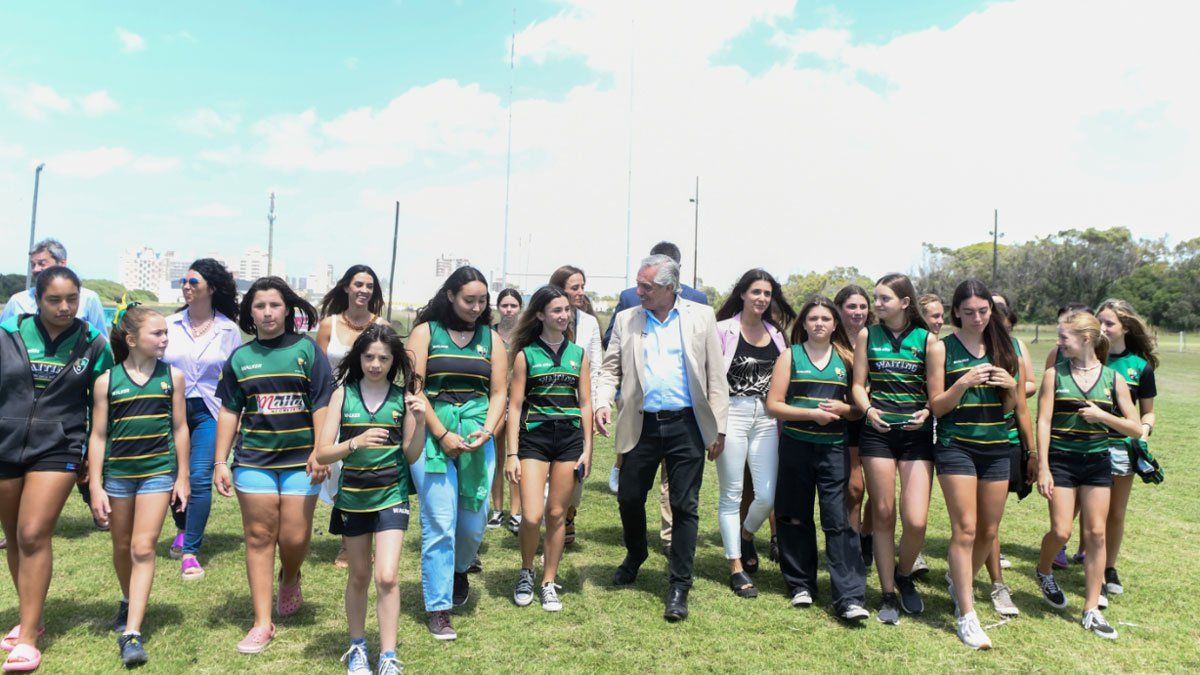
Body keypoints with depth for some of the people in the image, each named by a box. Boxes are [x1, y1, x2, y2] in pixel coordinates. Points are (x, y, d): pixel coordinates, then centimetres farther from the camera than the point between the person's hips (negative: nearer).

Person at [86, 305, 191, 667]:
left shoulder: (172, 376, -2)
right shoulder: (107, 380, -4)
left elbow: (180, 428, 3)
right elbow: (98, 435, -1)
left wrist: (182, 477, 3)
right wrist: (96, 486, -4)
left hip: (158, 472, -1)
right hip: (117, 474, 1)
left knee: (143, 549, -6)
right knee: (122, 548, 17)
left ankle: (132, 633, -4)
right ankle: (128, 601, 43)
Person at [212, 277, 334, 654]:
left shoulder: (307, 350, 0)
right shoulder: (240, 358, 8)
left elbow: (322, 405, -2)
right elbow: (229, 411, 10)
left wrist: (319, 452, -10)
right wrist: (220, 462, 5)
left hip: (300, 460, -2)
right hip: (253, 459, 2)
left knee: (294, 538, -2)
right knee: (259, 537, 3)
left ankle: (290, 579, 33)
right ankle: (262, 623, 11)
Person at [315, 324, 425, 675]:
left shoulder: (403, 396, -4)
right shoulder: (343, 394, -4)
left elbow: (412, 455, 0)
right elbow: (322, 454, -7)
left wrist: (420, 422, -16)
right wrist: (355, 442, -25)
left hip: (391, 495, -1)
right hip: (352, 497, 1)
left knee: (387, 577, -10)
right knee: (359, 576, 16)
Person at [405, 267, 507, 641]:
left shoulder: (490, 338, 10)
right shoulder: (425, 332, 2)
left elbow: (499, 393, 9)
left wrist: (487, 431, -8)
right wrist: (442, 435, -11)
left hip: (478, 437, 3)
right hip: (433, 433, -3)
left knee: (474, 521, 6)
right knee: (439, 524, -4)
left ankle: (459, 569, 39)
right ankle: (439, 609, 9)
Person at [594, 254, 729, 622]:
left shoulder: (701, 316, 2)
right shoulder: (626, 320, 7)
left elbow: (716, 374, 2)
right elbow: (611, 368, 9)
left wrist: (718, 427, -1)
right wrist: (603, 402, -10)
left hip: (686, 425, -2)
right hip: (641, 424, 2)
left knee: (685, 506, 2)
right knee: (629, 498, 10)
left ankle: (679, 587, 15)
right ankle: (635, 555, 40)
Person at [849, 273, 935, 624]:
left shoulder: (927, 338, 3)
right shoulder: (867, 335, 7)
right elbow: (858, 384, 7)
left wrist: (926, 412, -14)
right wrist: (868, 410, -12)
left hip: (917, 434, -1)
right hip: (877, 431, 1)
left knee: (917, 520, -8)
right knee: (883, 514, 4)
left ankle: (904, 575, 23)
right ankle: (888, 595, 18)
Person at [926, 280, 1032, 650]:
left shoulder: (1005, 347, 8)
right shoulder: (941, 348, -2)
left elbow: (1011, 407, 11)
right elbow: (936, 406, -4)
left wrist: (1012, 387, -10)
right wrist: (964, 384, -19)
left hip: (997, 447, 4)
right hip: (956, 445, -4)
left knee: (989, 532, 10)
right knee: (965, 529, -10)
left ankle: (960, 585, 35)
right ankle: (966, 616, -4)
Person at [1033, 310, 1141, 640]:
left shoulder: (1113, 378, 1)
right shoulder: (1055, 375, -3)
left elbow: (1136, 428, 2)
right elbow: (1043, 421, -7)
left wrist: (1103, 416, -15)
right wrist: (1043, 467, -13)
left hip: (1098, 462, 2)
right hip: (1061, 460, -2)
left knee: (1096, 533, 3)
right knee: (1061, 531, -6)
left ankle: (1092, 610, 13)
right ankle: (1043, 571, 28)